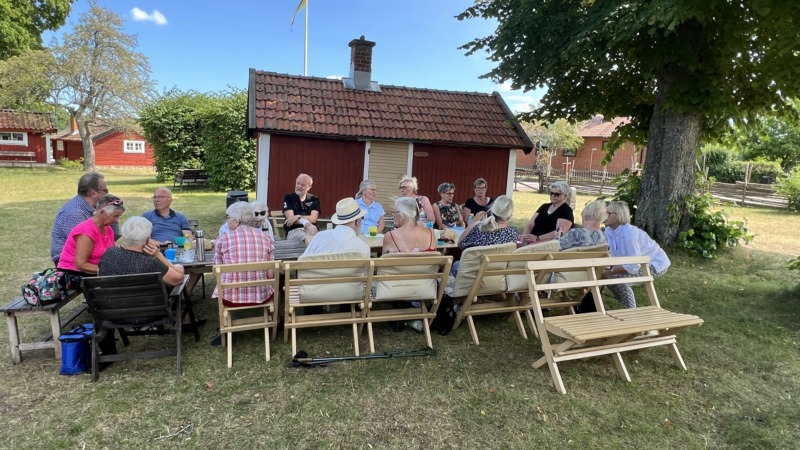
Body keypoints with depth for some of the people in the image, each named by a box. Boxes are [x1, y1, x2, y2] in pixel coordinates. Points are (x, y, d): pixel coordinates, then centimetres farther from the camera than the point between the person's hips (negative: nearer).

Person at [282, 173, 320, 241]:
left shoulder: (314, 199, 11)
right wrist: (304, 222, -22)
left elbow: (313, 218, -1)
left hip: (311, 229, 3)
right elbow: (290, 218, -5)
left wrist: (298, 217, -17)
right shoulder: (289, 197, 7)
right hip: (293, 230, -3)